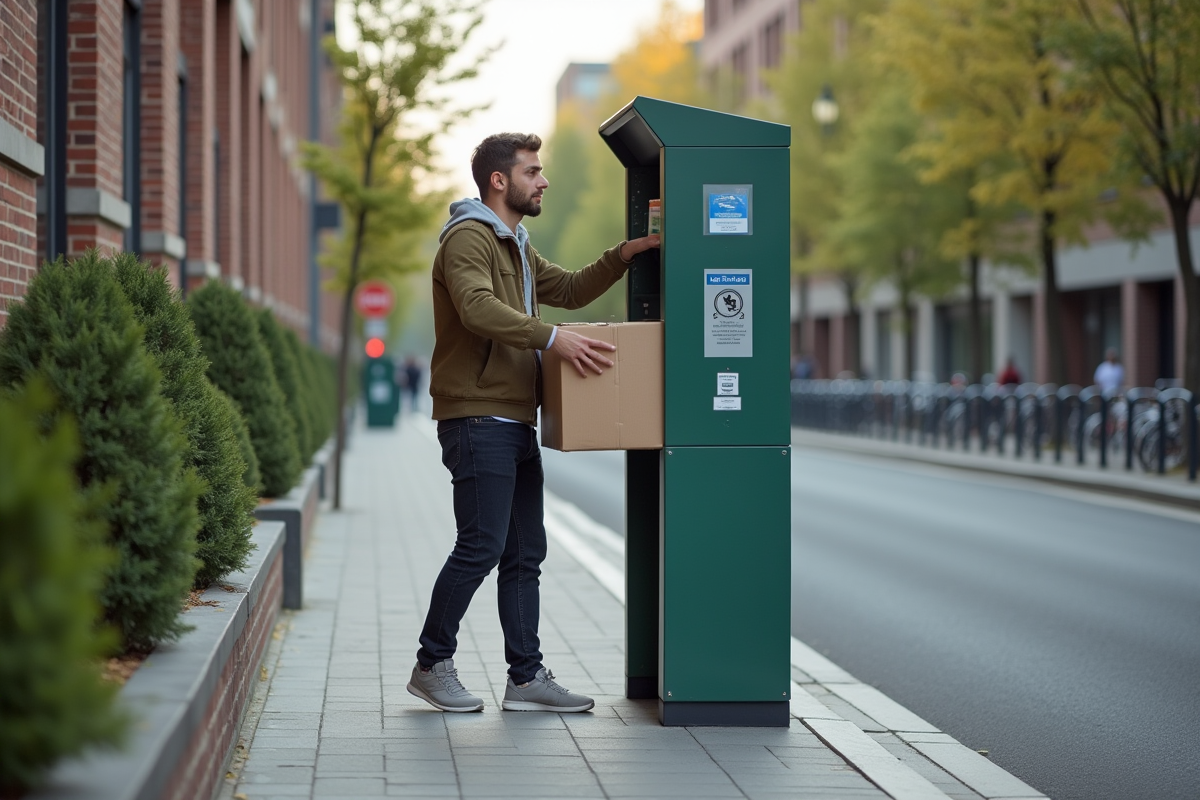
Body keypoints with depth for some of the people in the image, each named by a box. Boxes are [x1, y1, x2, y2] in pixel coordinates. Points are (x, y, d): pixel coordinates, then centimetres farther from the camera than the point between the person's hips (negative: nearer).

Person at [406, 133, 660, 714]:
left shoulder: (515, 247, 23)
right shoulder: (468, 237, -10)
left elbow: (570, 289, 29)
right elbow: (478, 308, -27)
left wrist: (624, 255, 15)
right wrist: (553, 337, -35)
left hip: (516, 424, 10)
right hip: (479, 420, -10)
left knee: (525, 553, 8)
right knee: (482, 546, -10)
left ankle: (527, 677, 10)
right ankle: (432, 666, 2)